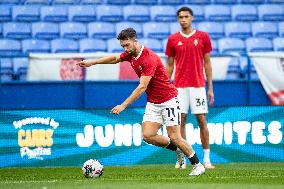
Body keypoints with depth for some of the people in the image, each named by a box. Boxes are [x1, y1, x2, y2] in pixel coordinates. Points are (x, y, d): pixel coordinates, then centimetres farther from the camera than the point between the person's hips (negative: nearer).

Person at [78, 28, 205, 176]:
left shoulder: (149, 58, -24)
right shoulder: (131, 55, 2)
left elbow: (142, 87, -28)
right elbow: (115, 58, 24)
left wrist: (123, 105, -29)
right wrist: (92, 62, 21)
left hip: (168, 100, -8)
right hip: (153, 103, 8)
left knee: (174, 137, -9)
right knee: (147, 135, -7)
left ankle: (198, 165, 7)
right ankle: (178, 149, 15)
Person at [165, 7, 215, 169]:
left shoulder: (203, 37, 4)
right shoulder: (173, 39, 6)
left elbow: (207, 63, 6)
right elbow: (169, 65, 10)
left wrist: (210, 88, 2)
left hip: (198, 85, -1)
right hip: (179, 87, 1)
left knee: (202, 121, -2)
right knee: (181, 121, 0)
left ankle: (207, 159, 4)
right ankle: (181, 159, 5)